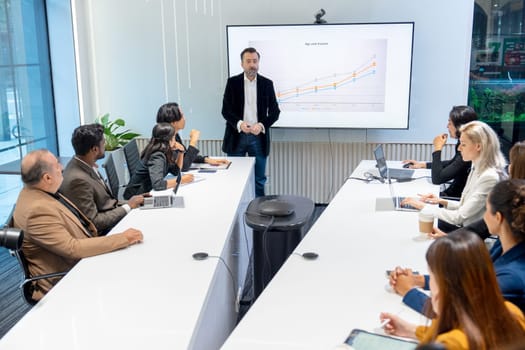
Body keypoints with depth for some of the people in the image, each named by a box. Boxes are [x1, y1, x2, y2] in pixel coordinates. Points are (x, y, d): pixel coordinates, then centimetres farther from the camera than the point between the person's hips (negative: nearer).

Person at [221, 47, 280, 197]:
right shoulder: (233, 82, 1)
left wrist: (262, 125, -15)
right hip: (236, 136, -1)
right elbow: (226, 110, -2)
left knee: (259, 179, 8)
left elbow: (275, 111, 2)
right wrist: (239, 124, -20)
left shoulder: (267, 83, 3)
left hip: (258, 136, 1)